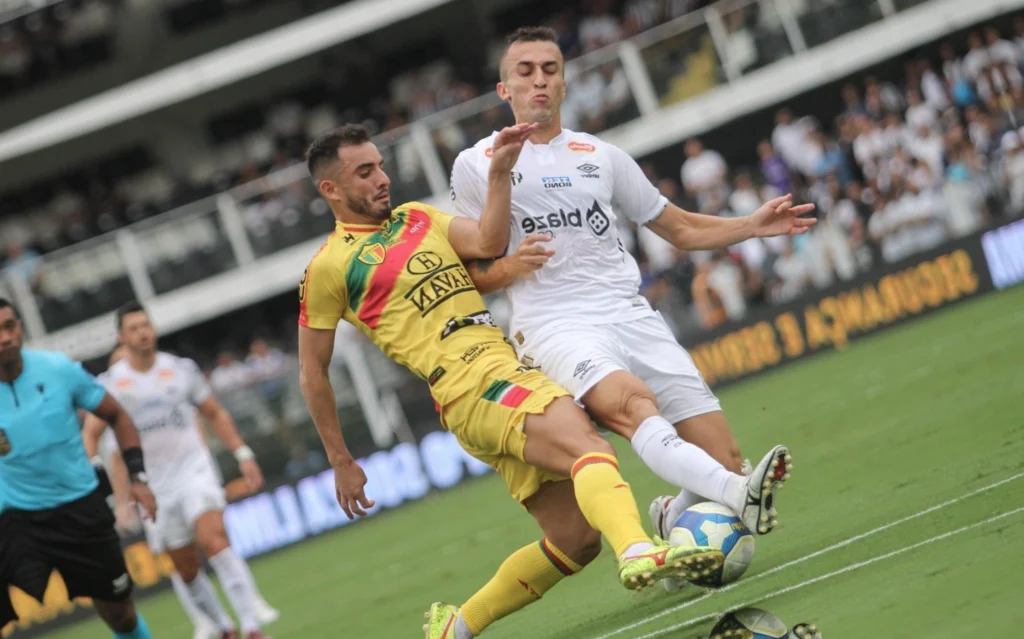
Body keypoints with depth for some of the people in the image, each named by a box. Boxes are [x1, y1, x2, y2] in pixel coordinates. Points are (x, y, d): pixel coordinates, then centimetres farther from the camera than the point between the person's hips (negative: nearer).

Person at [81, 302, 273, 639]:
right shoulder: (111, 382, 0)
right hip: (155, 482, 2)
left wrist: (243, 454, 6)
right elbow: (90, 434, 2)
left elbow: (214, 414, 13)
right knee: (186, 569, 5)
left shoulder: (182, 369, 3)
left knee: (213, 539, -24)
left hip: (194, 467, -2)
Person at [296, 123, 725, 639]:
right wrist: (341, 463, 10)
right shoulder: (328, 267, 4)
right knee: (587, 443, -32)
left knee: (576, 539, 3)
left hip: (513, 369, 7)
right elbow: (313, 374, 9)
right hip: (471, 386, -7)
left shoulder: (417, 218, 21)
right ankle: (638, 553, -57)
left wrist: (500, 172, -9)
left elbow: (488, 243, 3)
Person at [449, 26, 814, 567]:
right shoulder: (476, 166, 11)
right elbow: (470, 276, 11)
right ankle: (736, 497, -55)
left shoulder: (602, 157, 20)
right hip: (554, 325, -4)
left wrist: (753, 225, 10)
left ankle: (673, 518, 19)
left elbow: (681, 229, 26)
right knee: (631, 402, -37)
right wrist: (510, 267, -11)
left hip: (630, 315, 4)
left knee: (723, 458, -10)